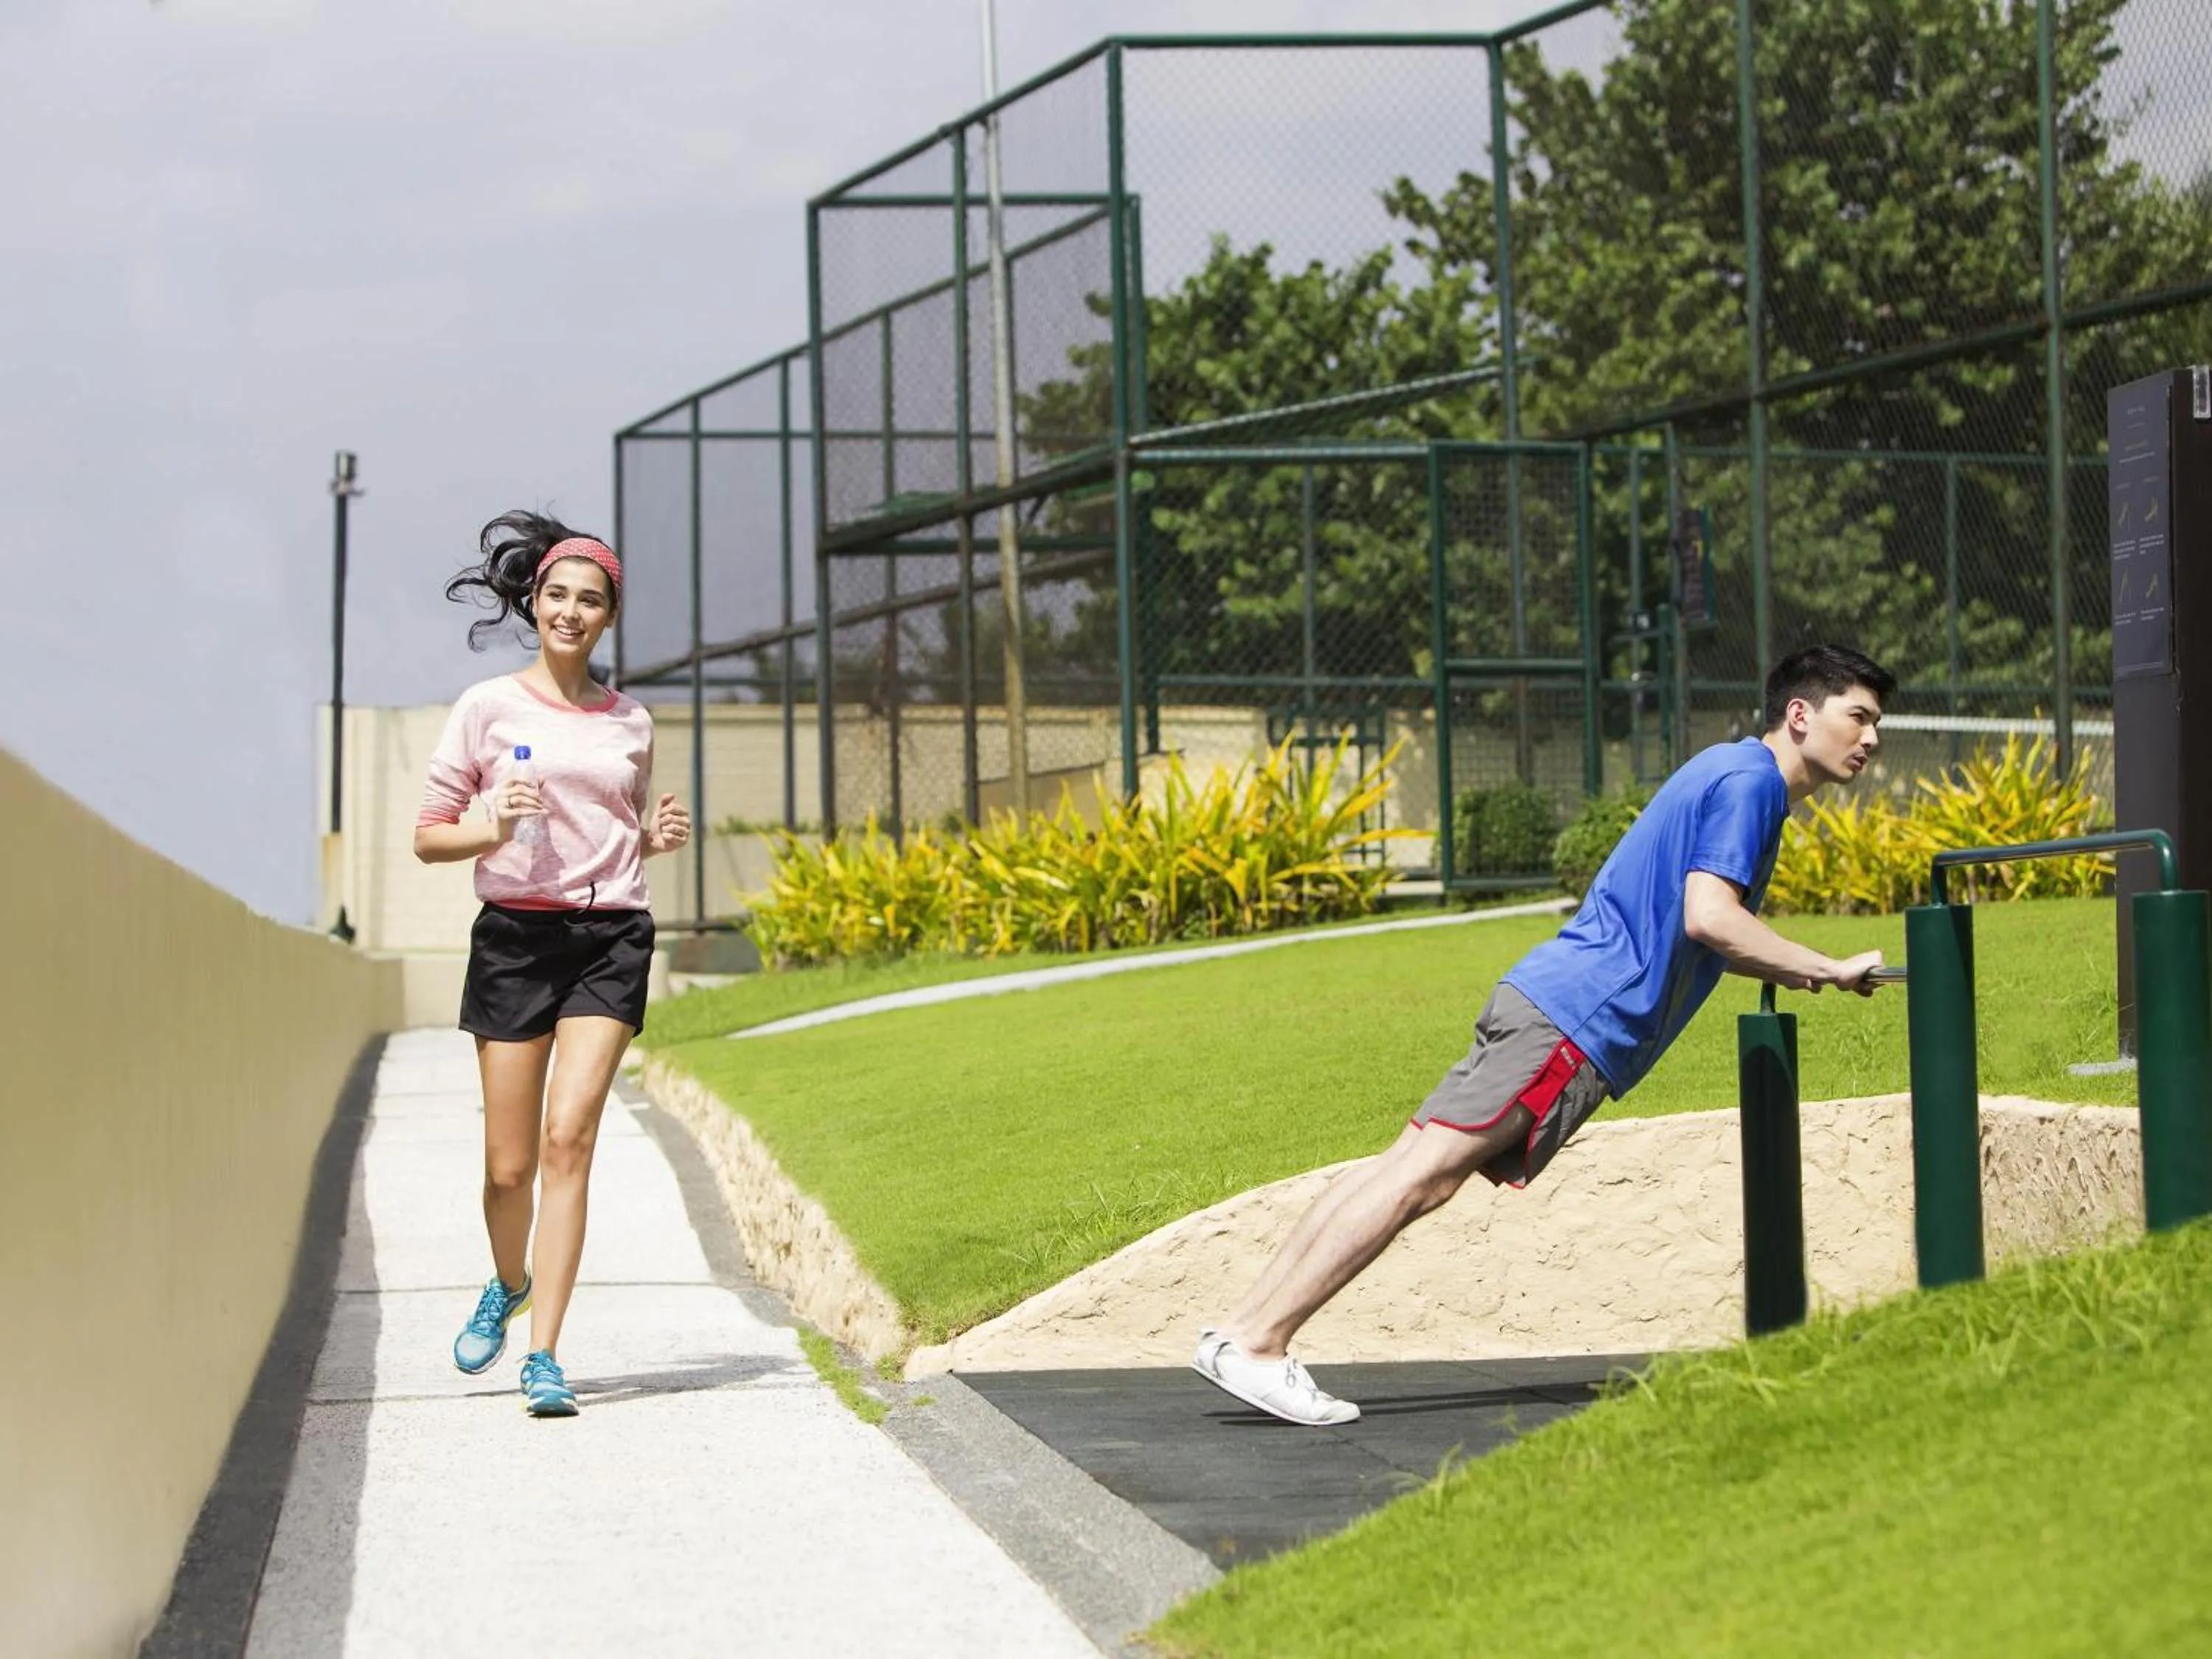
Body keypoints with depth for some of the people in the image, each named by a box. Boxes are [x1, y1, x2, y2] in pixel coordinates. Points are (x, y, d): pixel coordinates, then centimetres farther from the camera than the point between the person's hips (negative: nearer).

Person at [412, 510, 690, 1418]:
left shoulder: (630, 722, 12)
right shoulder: (489, 707, 3)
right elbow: (428, 836, 4)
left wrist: (658, 838, 2)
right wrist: (492, 830, -16)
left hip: (611, 939, 1)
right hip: (515, 934, -1)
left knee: (568, 1137, -14)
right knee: (509, 1164, 2)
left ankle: (544, 1357, -13)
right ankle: (508, 1285, 35)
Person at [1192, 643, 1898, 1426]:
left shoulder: (1736, 776, 25)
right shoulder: (1748, 780, -6)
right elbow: (1707, 916, -18)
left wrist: (1799, 973, 28)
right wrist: (1826, 969, -11)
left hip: (1554, 1003, 9)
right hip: (1575, 1018, -9)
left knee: (1410, 1167, 1)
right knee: (1424, 1174, -15)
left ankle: (1240, 1332, -4)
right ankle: (1258, 1341, -21)